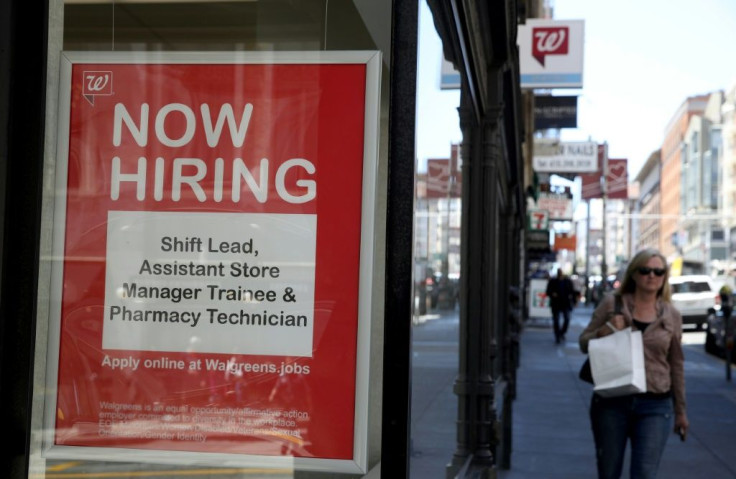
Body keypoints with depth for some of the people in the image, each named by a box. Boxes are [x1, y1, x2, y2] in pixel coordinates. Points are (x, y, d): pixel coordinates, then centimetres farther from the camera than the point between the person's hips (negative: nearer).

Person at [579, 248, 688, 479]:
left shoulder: (671, 315, 6)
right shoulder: (612, 303, 2)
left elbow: (676, 365, 13)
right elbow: (584, 343, 7)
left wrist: (680, 410, 16)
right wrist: (605, 331, -15)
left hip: (654, 406, 0)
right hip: (611, 401, 0)